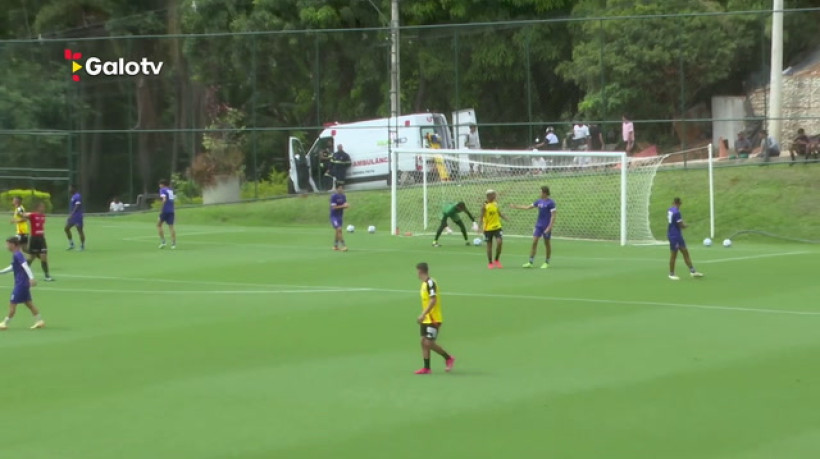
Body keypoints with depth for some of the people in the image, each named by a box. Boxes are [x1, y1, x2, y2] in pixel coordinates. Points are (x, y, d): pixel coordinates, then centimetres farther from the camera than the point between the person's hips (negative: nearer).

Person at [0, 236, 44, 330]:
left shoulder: (17, 255, -17)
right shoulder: (15, 255, 13)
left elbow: (26, 266, -27)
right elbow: (12, 267, 28)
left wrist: (31, 278, -36)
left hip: (21, 284, -10)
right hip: (22, 283, 10)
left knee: (12, 303, -1)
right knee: (28, 303, 11)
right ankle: (39, 321, 12)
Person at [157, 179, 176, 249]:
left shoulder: (162, 190, -5)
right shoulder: (171, 190, 15)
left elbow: (164, 199, -18)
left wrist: (161, 209, -16)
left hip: (165, 210, -6)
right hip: (171, 211, 6)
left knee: (159, 225, 9)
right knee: (171, 226, 4)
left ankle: (163, 241, 1)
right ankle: (173, 244, -4)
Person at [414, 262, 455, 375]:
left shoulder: (430, 283, -17)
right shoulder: (424, 283, 12)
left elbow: (433, 300, -23)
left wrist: (423, 315, -26)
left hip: (433, 319, -9)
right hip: (426, 319, 9)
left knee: (429, 343, -10)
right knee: (424, 342, 4)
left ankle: (448, 358, 7)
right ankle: (426, 368, 7)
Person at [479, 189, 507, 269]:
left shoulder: (495, 204, 6)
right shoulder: (485, 206, -10)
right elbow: (481, 217, -10)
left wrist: (506, 218, 3)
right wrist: (480, 226, -23)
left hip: (497, 227, 4)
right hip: (488, 228, -4)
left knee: (500, 242, -12)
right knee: (489, 245, 4)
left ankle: (497, 260, 7)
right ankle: (490, 263, 18)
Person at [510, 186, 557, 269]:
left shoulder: (551, 203, -12)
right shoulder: (539, 201, 8)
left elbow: (553, 216, -15)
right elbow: (528, 207, 19)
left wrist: (549, 227, -22)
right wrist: (516, 207, 18)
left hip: (546, 227, -6)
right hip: (538, 225, 6)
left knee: (547, 243, 5)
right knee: (534, 242, -1)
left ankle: (547, 263, 17)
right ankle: (530, 262, -1)